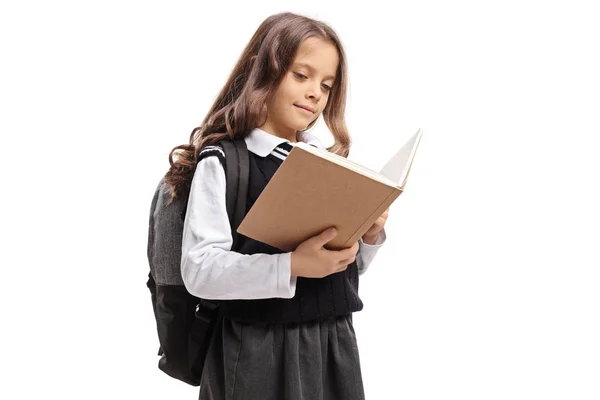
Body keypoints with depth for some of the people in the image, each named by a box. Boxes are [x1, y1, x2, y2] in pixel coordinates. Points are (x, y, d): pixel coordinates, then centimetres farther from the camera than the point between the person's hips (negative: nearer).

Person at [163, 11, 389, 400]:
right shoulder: (223, 161, -10)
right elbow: (200, 270, -19)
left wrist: (370, 235, -6)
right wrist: (292, 266, -28)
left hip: (334, 343, 6)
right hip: (261, 350, -5)